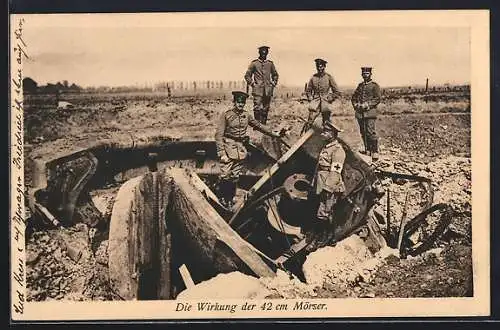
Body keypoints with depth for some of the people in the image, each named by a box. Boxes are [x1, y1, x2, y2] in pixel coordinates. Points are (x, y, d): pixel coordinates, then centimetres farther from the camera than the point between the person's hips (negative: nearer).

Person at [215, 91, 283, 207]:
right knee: (225, 175, -10)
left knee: (235, 177, 8)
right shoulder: (226, 115, -7)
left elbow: (259, 126, 22)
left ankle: (230, 200, 18)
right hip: (228, 148, -5)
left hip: (241, 150, 5)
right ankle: (222, 199, 5)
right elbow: (219, 135, -10)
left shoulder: (246, 116, 9)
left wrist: (273, 134, 22)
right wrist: (222, 153, -17)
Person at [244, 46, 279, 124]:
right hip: (257, 90, -3)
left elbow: (275, 75, 24)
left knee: (265, 109, 5)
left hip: (268, 91, 3)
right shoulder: (254, 63, 2)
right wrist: (252, 84, -2)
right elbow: (247, 75, 7)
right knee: (257, 108, -11)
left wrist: (273, 84, 11)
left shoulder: (270, 63, 10)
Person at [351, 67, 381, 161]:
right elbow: (353, 97, 21)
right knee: (363, 133, 7)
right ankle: (367, 150, 16)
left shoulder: (374, 85, 2)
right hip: (360, 113, 6)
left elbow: (377, 99, -6)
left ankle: (375, 153, -11)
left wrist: (367, 105, -15)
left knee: (371, 132, -12)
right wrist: (356, 105, 2)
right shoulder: (360, 85, 18)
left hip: (370, 112, -6)